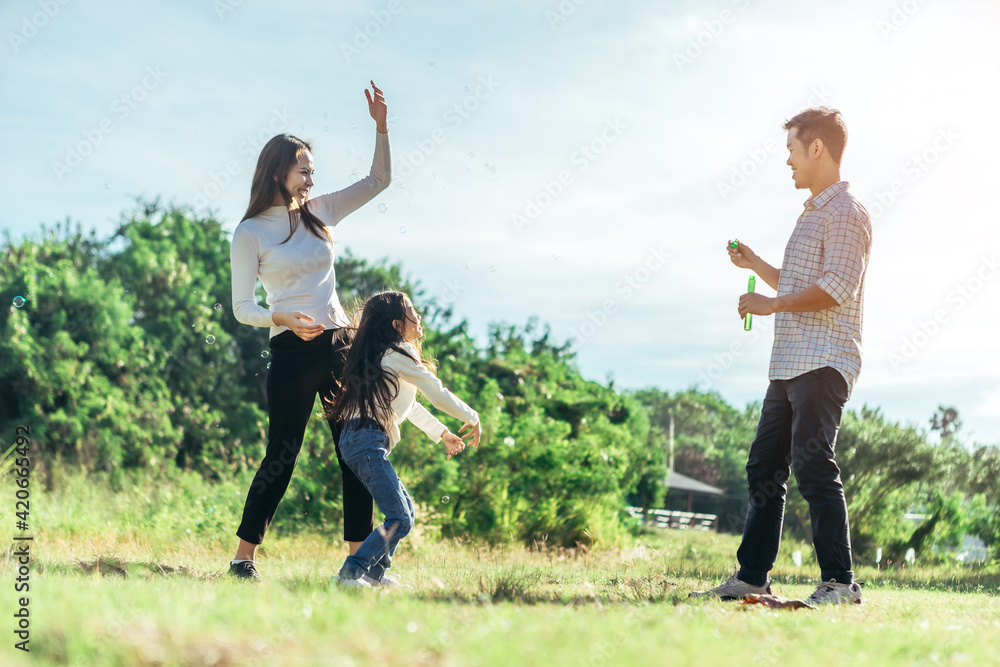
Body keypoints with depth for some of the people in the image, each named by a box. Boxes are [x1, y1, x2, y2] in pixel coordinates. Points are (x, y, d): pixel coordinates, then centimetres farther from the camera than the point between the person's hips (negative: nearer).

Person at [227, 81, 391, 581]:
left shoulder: (319, 213, 11)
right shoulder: (250, 233, -3)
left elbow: (378, 181, 16)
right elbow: (242, 307, -4)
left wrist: (381, 126, 4)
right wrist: (285, 320, -22)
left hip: (339, 345, 5)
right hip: (292, 351, -5)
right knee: (282, 456, -3)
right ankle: (242, 558, 7)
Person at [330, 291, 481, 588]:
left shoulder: (383, 354, 22)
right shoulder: (399, 355, -8)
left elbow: (408, 405, 32)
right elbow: (438, 394, -5)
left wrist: (443, 433, 36)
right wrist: (472, 418, 11)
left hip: (356, 439, 10)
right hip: (368, 442, -10)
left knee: (406, 508, 20)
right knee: (400, 519, -15)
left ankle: (375, 574, 20)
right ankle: (349, 574, -20)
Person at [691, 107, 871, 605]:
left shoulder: (845, 212, -8)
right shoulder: (813, 214, 24)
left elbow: (835, 290, -19)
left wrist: (771, 304, -14)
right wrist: (757, 266, 26)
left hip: (823, 363, -10)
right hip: (790, 364, 10)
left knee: (812, 465, -14)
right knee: (764, 467, 9)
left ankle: (840, 582, -11)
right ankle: (751, 577, 14)